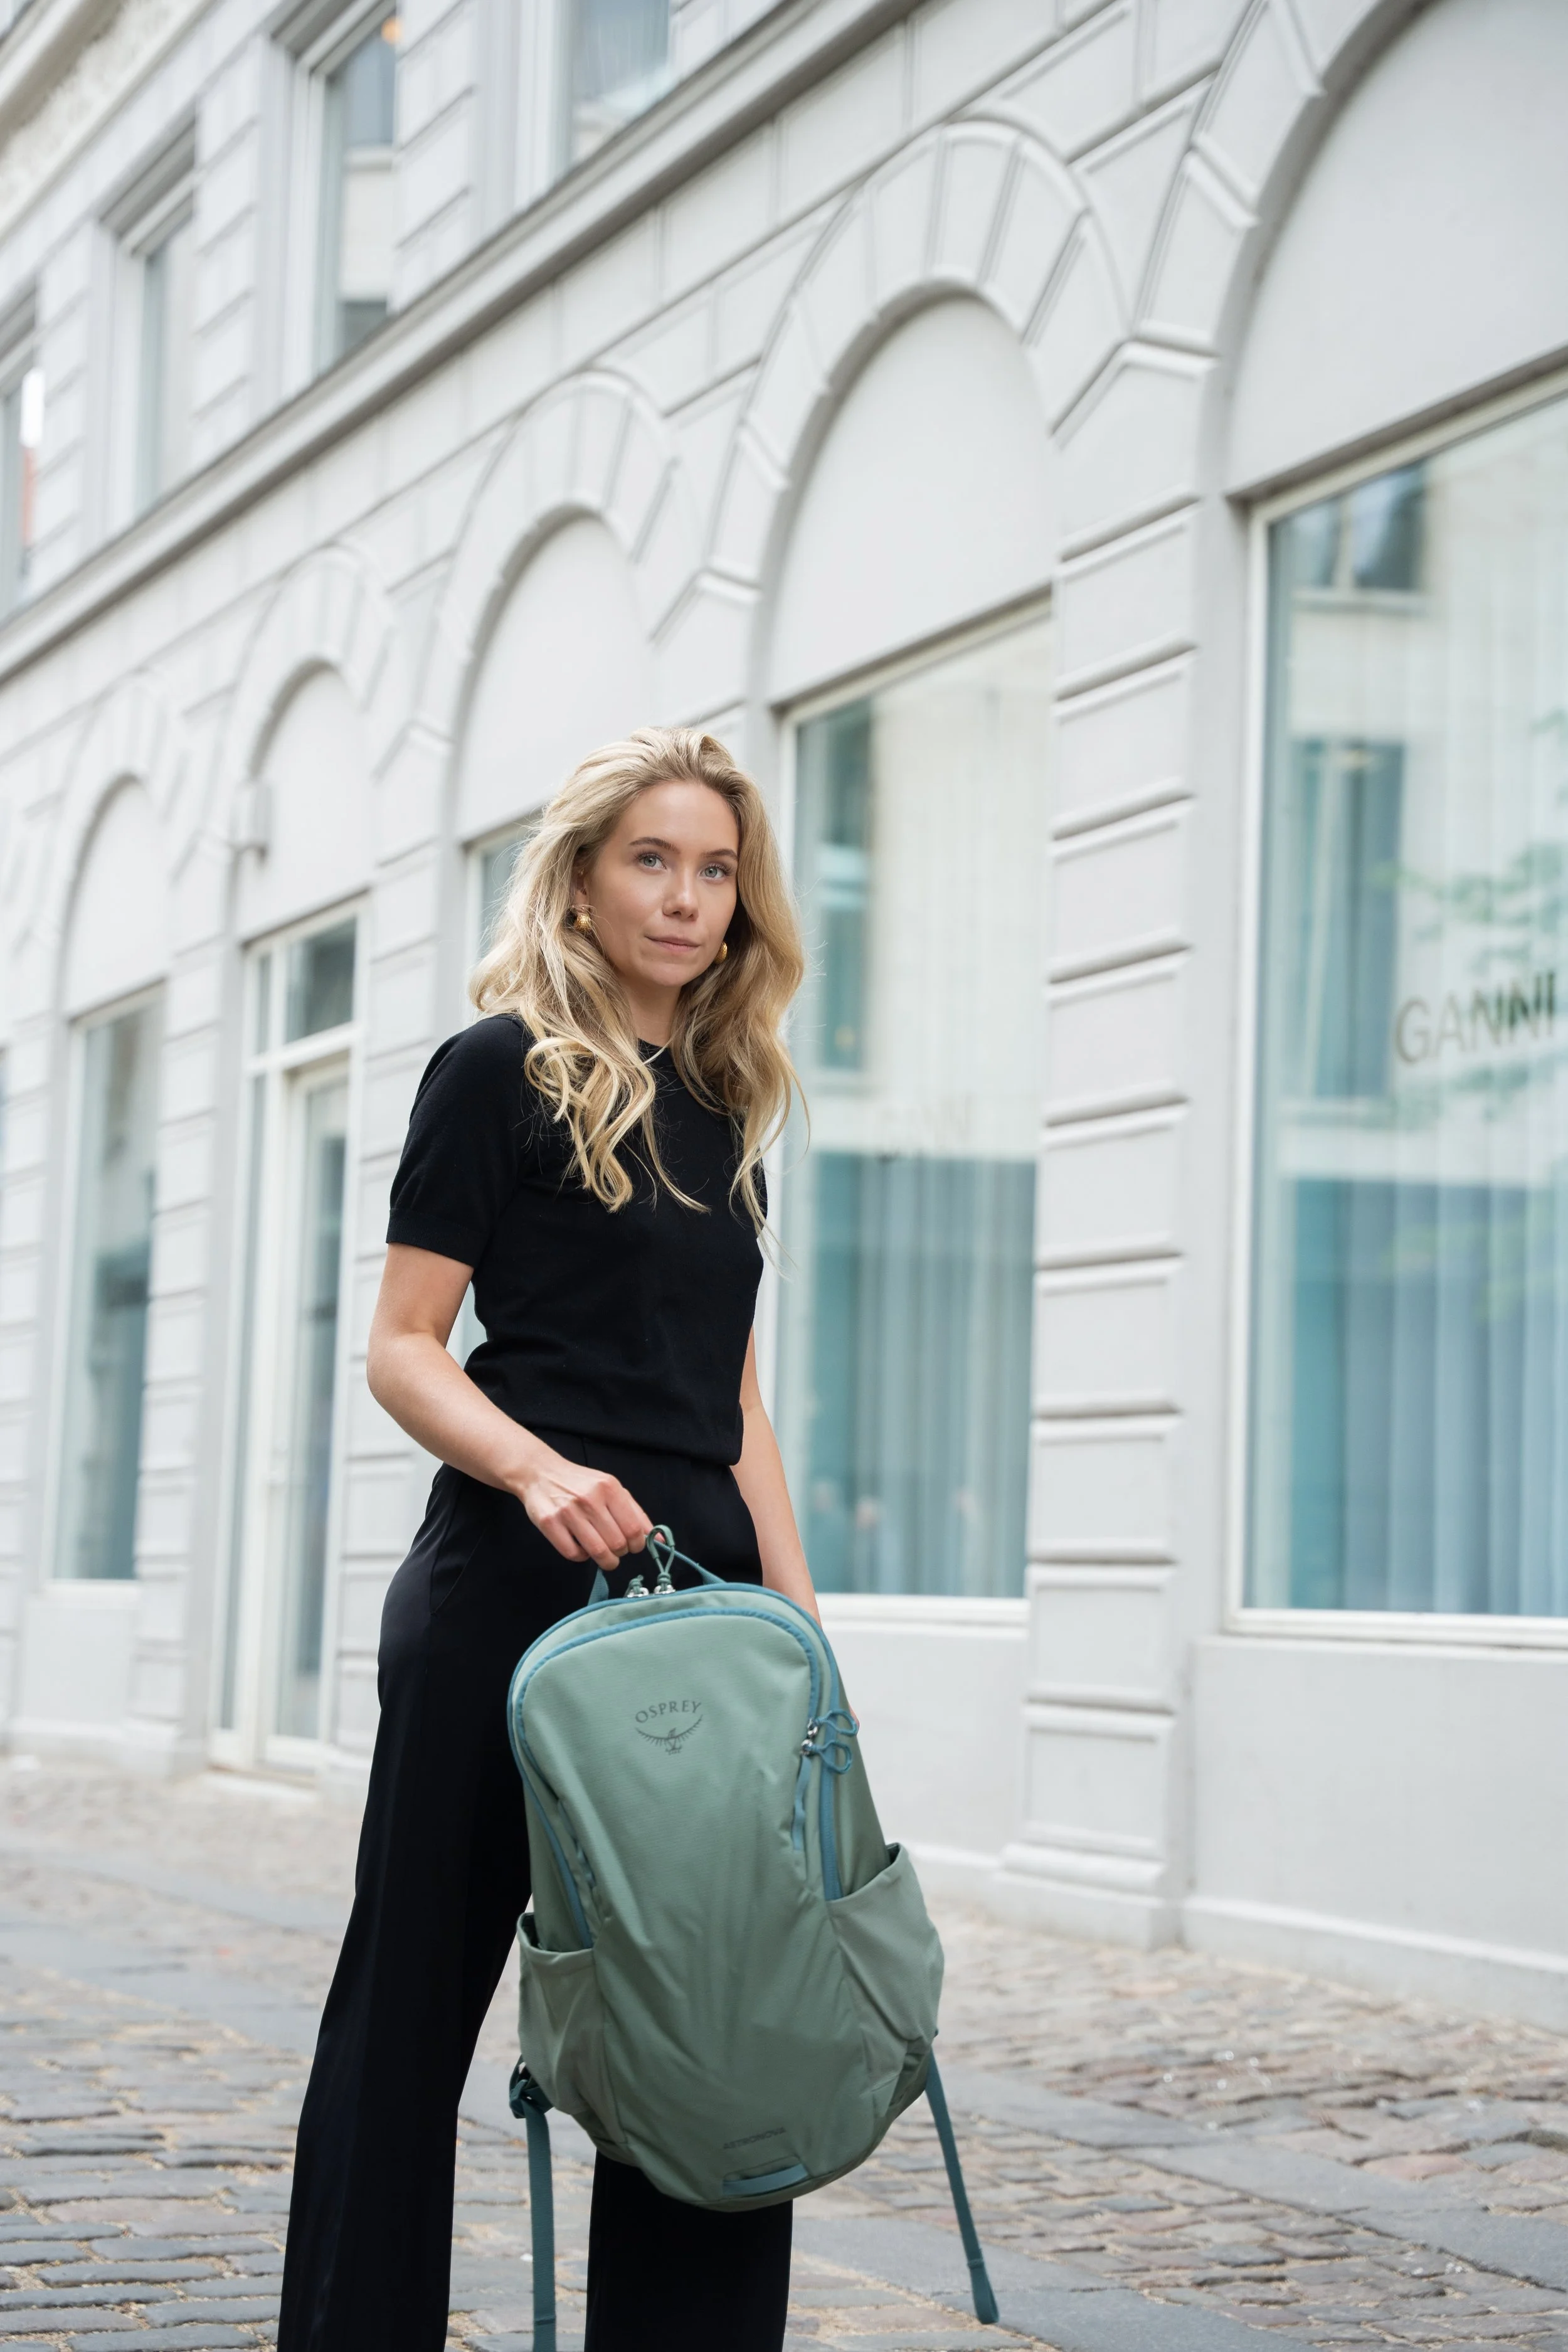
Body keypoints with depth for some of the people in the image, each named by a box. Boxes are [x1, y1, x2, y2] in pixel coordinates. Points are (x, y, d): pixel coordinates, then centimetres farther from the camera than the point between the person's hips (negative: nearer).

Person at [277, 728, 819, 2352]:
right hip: (513, 1588, -6)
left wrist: (799, 1609, 11)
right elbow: (402, 1348, -6)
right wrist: (540, 1471, -23)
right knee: (419, 1990, 3)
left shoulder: (723, 1106, 17)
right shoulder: (501, 1070, -1)